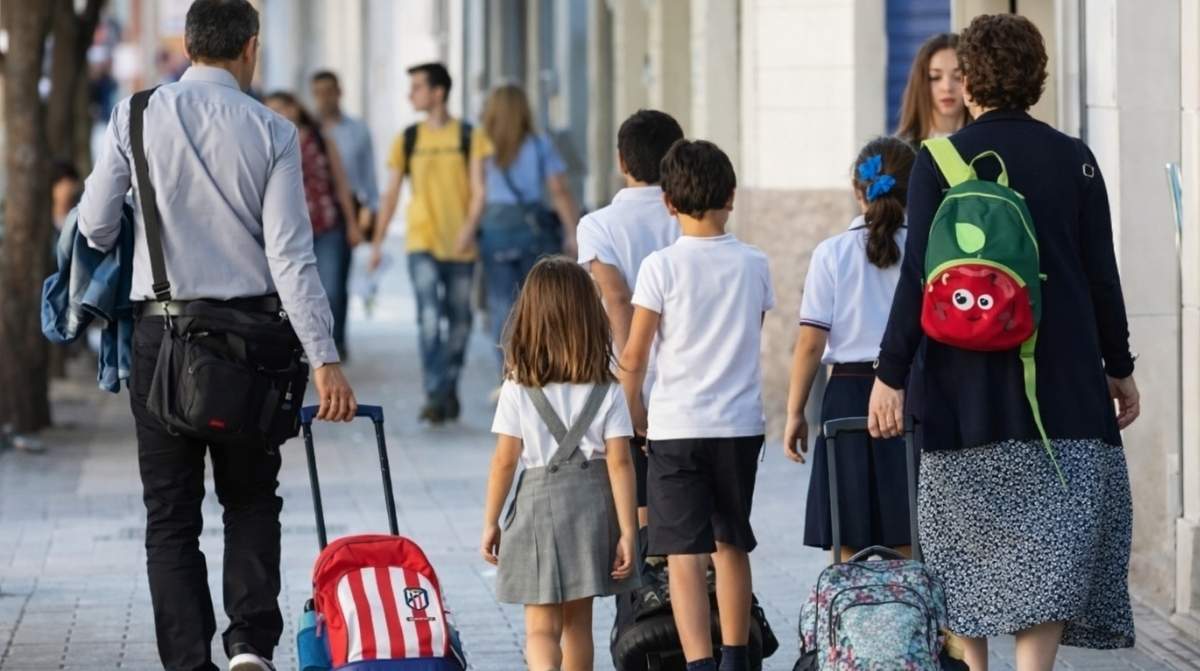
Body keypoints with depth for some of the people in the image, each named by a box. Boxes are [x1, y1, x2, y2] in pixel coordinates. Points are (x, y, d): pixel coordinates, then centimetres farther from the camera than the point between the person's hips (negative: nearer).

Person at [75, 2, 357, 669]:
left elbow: (96, 226, 1)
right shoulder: (270, 131, -4)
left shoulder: (136, 117, -3)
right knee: (252, 501, 15)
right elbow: (291, 254, -9)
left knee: (172, 514, 7)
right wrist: (325, 358, -8)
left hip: (162, 335, 0)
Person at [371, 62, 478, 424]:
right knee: (430, 319, -12)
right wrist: (378, 241, 7)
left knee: (459, 320, 7)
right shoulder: (407, 139, 7)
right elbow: (391, 192, 11)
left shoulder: (469, 137, -1)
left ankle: (449, 390, 21)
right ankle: (435, 395, -15)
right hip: (422, 243, 1)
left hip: (460, 245, 0)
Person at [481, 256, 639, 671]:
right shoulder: (606, 391, -4)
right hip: (593, 500, 3)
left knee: (541, 629, -1)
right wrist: (627, 530, -5)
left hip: (539, 501, -3)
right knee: (578, 621, 18)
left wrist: (491, 522, 4)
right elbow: (619, 462, -7)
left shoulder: (518, 389, -8)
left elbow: (505, 460, -7)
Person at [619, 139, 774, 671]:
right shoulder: (753, 264, 2)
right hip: (741, 424, 4)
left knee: (685, 553, -6)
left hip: (676, 427, -4)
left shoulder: (662, 266, -8)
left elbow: (633, 355, -7)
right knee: (731, 544, 18)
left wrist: (635, 409, 9)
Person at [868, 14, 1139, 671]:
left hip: (968, 384, 0)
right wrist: (1120, 367, 15)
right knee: (1053, 543, -1)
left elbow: (918, 279, -8)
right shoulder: (1074, 160, 2)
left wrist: (890, 373, -4)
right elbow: (1101, 274, 5)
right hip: (1063, 385, 1)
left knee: (968, 544, 11)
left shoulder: (938, 162, -3)